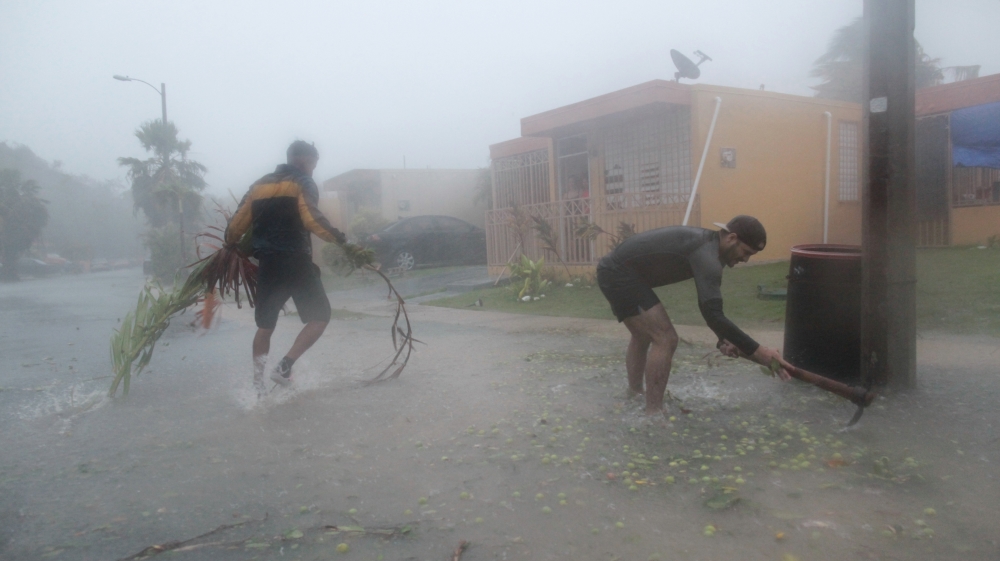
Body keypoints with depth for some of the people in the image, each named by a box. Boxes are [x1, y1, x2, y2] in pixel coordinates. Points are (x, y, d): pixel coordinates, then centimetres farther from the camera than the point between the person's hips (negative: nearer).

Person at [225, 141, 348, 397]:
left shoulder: (259, 185, 17)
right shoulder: (303, 183, 1)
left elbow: (236, 224, 15)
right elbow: (312, 219, -17)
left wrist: (230, 245, 33)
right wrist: (339, 238, -9)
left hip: (267, 266, 6)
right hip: (296, 264, -6)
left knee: (265, 325, 17)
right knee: (319, 316, 2)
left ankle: (257, 383, 21)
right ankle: (284, 367, -8)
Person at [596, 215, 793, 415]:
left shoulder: (706, 243, 10)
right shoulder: (707, 256, -22)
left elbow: (709, 306, 19)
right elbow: (713, 315, -29)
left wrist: (724, 339, 9)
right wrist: (759, 352, -26)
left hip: (615, 271, 11)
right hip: (620, 274, -11)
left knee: (643, 336, 26)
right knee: (664, 339, -11)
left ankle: (634, 397, 39)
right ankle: (652, 415, -4)